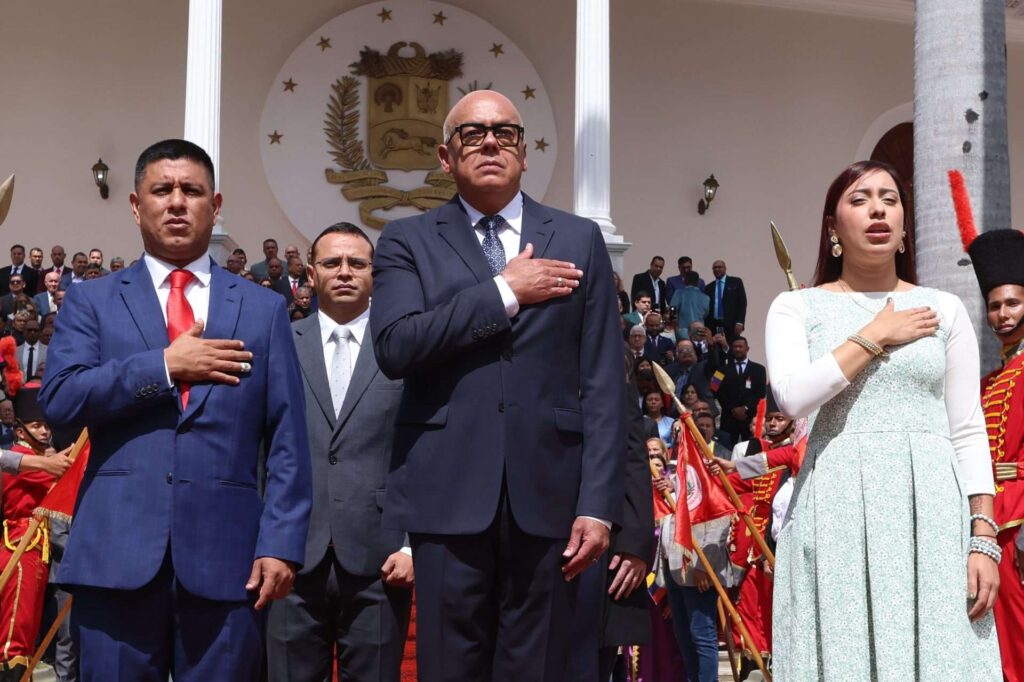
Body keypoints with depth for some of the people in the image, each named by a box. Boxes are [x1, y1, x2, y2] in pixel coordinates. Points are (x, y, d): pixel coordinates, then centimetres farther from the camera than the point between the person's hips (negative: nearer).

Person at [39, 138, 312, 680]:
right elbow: (58, 400, -4)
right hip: (116, 552, 0)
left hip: (226, 554, 0)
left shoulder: (263, 309, 11)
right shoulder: (92, 301, 12)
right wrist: (165, 365, -10)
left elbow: (286, 442, 5)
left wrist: (280, 544, -5)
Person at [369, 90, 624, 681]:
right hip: (449, 493, -1)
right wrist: (504, 292, -9)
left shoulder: (579, 241, 10)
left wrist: (598, 504, -4)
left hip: (548, 496, 1)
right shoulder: (408, 242, 8)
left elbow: (602, 383, 4)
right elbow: (395, 347, -10)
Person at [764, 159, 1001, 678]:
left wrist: (984, 540, -3)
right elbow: (792, 397, -12)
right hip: (838, 514, -1)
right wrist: (875, 337, -5)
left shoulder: (944, 309, 11)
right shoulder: (796, 308, 7)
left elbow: (968, 434, 7)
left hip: (930, 512, 1)